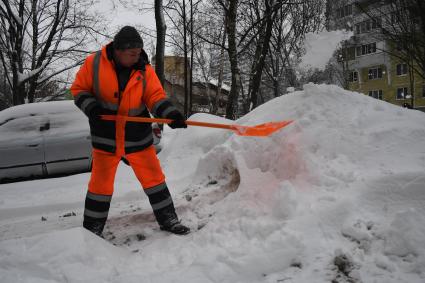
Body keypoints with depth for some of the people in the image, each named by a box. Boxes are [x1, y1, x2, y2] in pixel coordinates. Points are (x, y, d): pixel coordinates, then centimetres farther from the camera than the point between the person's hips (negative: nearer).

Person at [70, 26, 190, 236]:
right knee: (101, 184, 7)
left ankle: (168, 219, 23)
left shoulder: (145, 70, -5)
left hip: (138, 137, 1)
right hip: (106, 138, -1)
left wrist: (171, 114, -28)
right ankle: (92, 229, 25)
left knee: (154, 177, 7)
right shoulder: (94, 63, -7)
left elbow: (156, 97, -9)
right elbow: (79, 89, 1)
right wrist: (92, 108, -18)